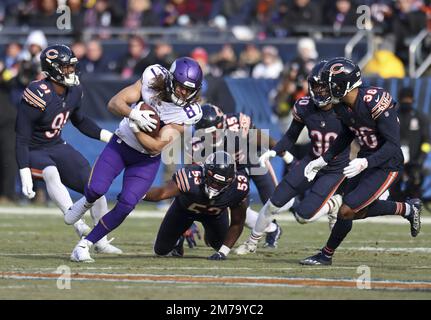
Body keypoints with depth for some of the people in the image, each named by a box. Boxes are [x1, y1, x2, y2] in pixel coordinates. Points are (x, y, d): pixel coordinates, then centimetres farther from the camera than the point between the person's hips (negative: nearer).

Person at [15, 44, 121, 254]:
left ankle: (101, 242, 16)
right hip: (34, 152, -7)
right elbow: (22, 138, -23)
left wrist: (108, 136, 9)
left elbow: (79, 120, 17)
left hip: (58, 147, 7)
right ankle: (78, 225, -45)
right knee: (51, 173, -40)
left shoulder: (74, 91, -4)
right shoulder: (37, 96, -27)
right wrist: (25, 175, -28)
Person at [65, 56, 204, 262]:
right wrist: (133, 114, -37)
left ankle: (84, 246, 1)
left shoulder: (189, 113, -19)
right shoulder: (153, 78, -16)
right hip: (120, 145, 0)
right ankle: (87, 202, 21)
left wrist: (135, 128, -30)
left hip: (146, 160, 0)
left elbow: (156, 146, -21)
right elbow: (114, 103, -18)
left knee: (126, 205, -14)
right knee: (96, 188, -18)